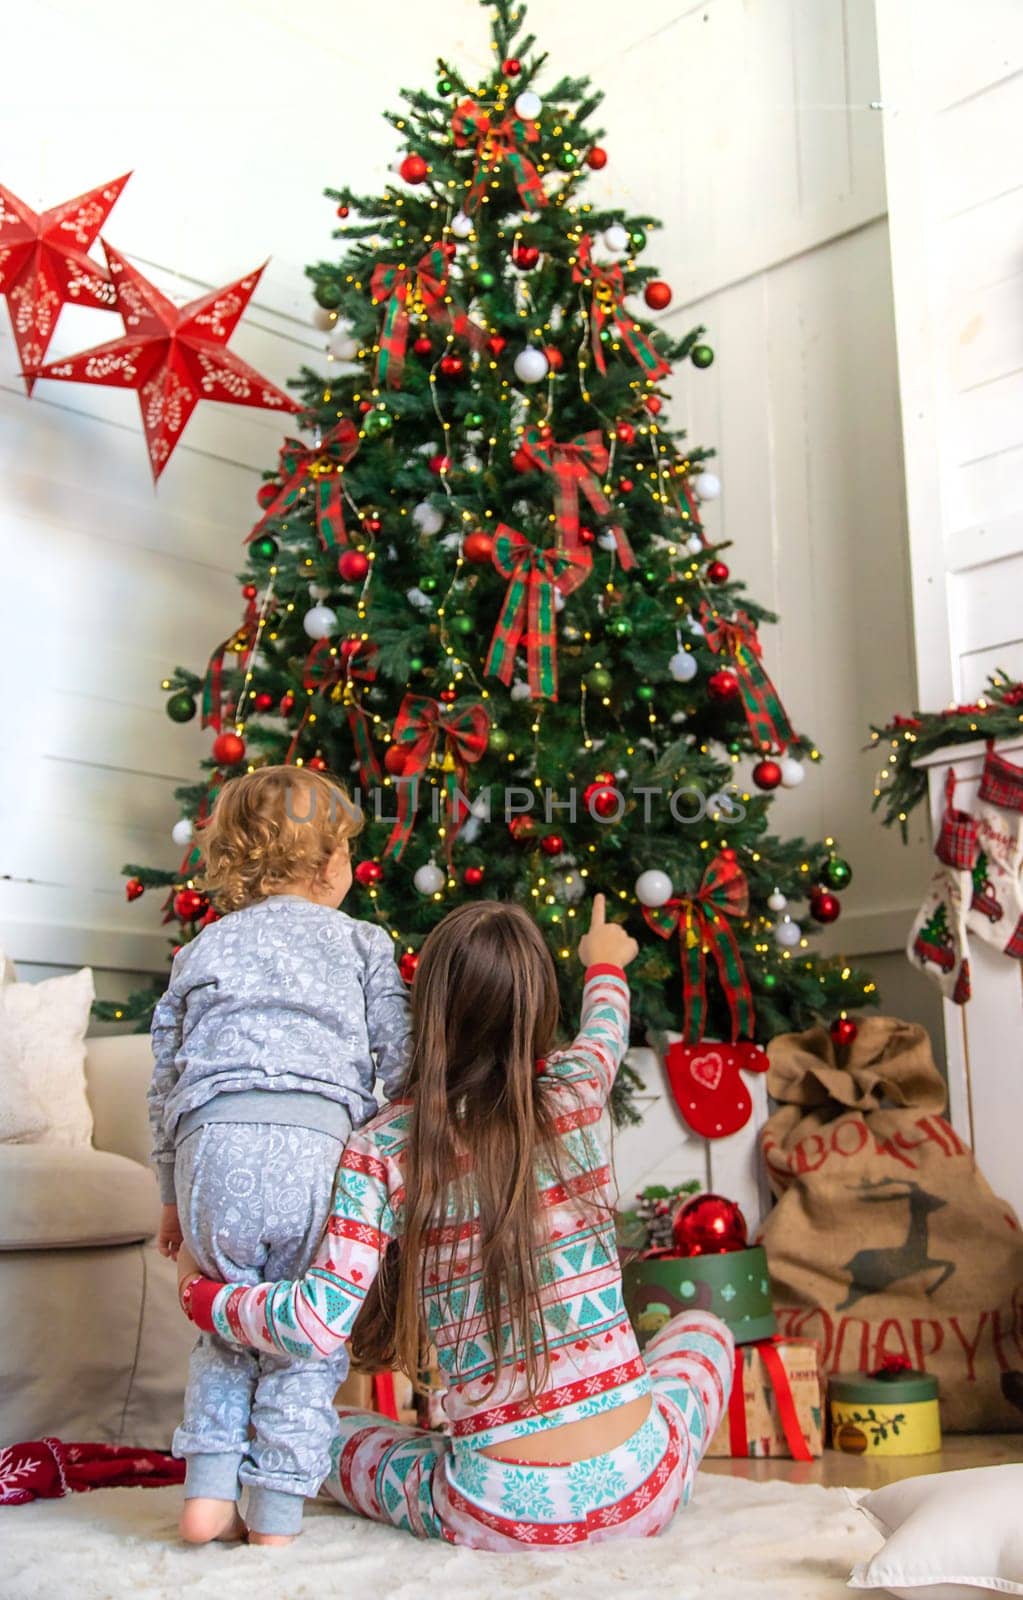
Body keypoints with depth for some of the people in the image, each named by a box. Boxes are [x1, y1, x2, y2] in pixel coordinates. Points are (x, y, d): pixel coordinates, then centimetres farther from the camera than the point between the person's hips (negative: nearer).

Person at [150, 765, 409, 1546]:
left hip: (210, 1145, 3)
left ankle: (209, 1493, 16)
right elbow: (401, 1063, 9)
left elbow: (166, 1078, 22)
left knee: (227, 1326, 22)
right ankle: (276, 1512, 15)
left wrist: (173, 1194, 28)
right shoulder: (361, 941, 16)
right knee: (310, 1338, 12)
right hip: (314, 1145, -3)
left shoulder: (202, 949, 23)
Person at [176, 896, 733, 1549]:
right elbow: (606, 1033, 22)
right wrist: (606, 964, 45)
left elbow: (320, 1324, -16)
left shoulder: (382, 1152, -9)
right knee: (701, 1328, 33)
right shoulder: (574, 1094, -2)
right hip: (637, 1492, 0)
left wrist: (199, 1293, 3)